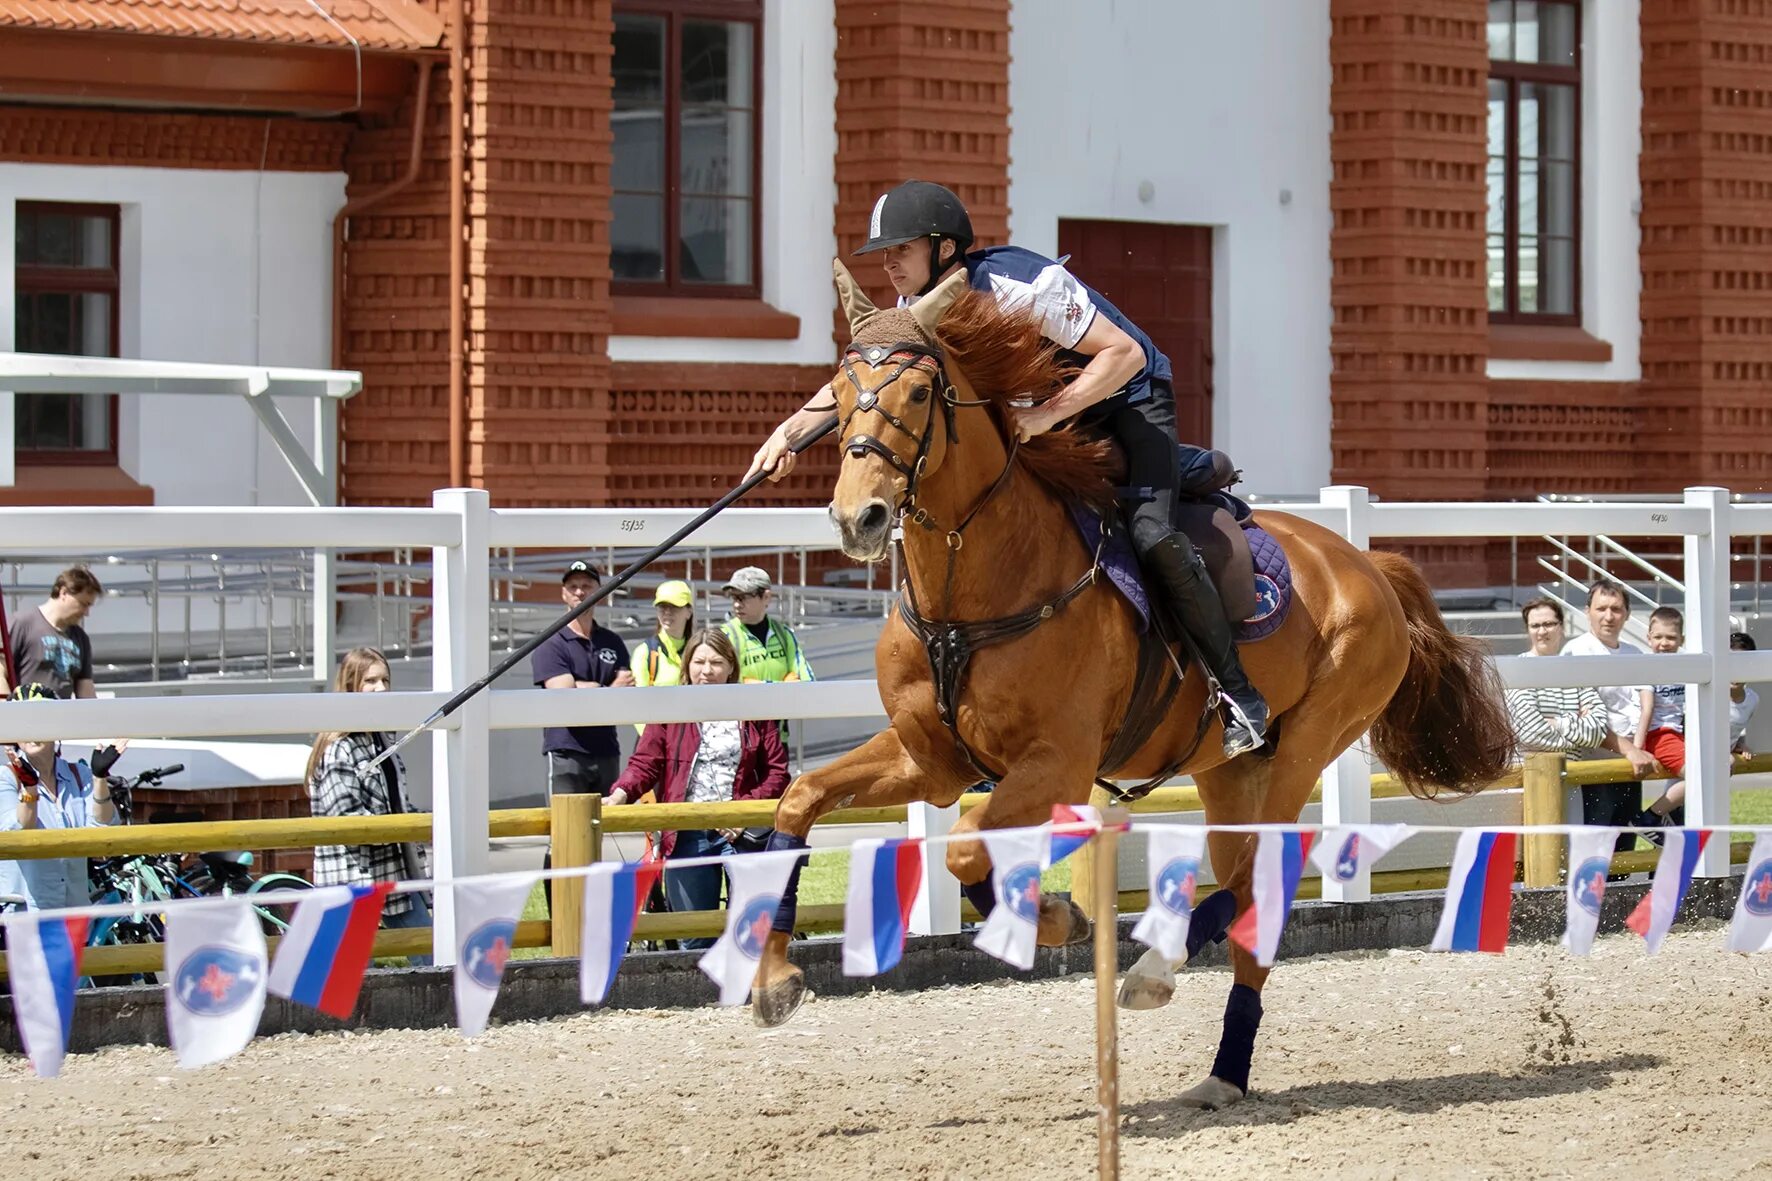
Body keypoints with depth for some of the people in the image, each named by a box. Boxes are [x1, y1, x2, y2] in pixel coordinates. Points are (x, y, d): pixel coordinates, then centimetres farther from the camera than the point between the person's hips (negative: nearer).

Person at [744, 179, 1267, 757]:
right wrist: (791, 430, -14)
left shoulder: (1019, 286, -31)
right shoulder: (921, 309, -7)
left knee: (1152, 534, -26)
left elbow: (1124, 353, -29)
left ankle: (1238, 693, -17)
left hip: (1131, 400, -8)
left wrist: (1046, 415, -36)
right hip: (1042, 411, 8)